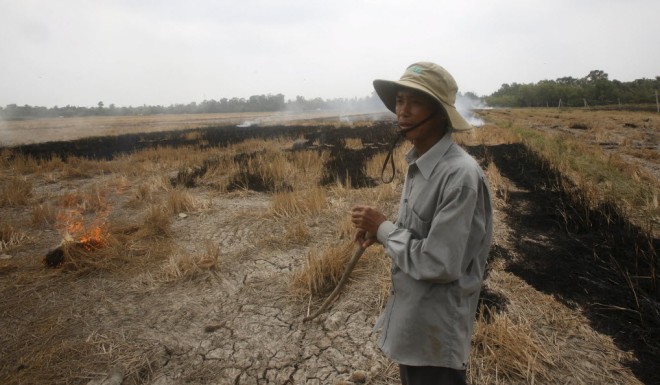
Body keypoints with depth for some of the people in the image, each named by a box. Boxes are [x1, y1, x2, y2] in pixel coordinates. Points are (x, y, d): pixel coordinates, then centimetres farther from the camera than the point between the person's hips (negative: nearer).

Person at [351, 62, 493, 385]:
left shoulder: (460, 175, -28)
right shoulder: (417, 161, 1)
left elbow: (439, 264, -29)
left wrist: (383, 228, -18)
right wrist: (381, 232, -5)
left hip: (436, 333, -8)